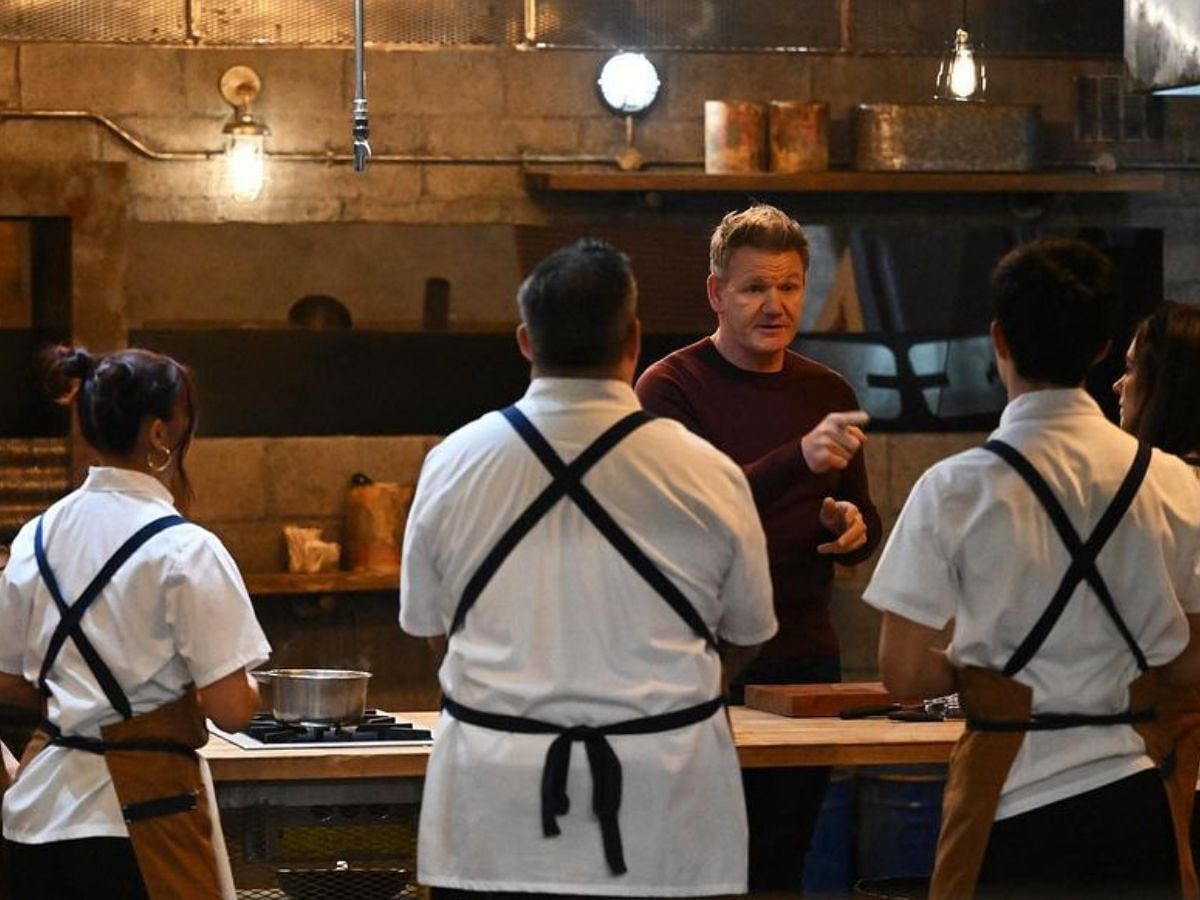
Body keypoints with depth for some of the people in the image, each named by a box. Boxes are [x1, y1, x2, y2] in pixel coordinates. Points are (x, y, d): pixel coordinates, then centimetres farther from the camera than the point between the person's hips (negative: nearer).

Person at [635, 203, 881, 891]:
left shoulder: (828, 393, 11)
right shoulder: (671, 387, -6)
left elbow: (864, 525, 22)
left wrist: (854, 525, -3)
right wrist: (801, 458, -34)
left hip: (806, 657, 5)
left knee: (782, 863, 6)